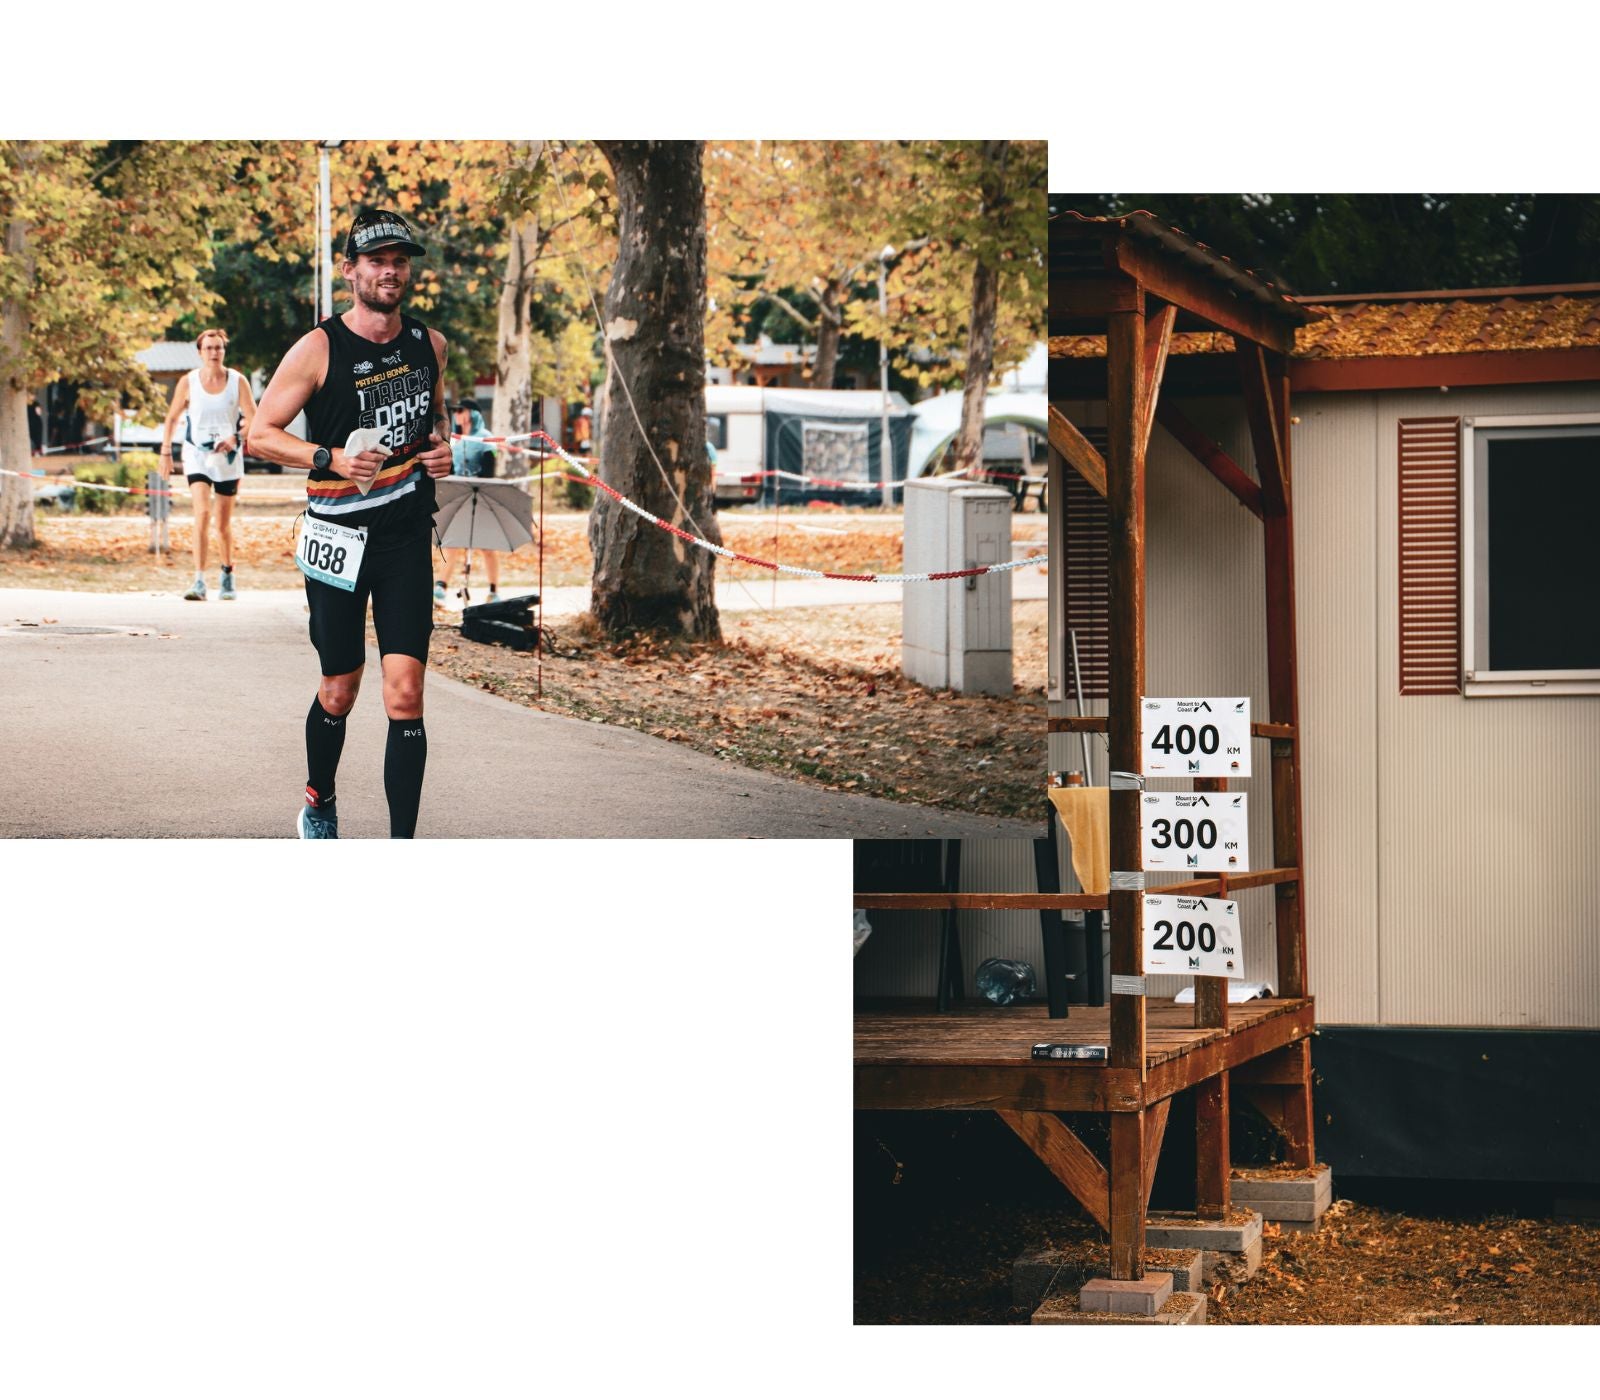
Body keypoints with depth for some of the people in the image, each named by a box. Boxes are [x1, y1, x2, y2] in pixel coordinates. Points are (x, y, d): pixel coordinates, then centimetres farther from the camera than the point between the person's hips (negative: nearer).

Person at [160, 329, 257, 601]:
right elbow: (172, 418, 7)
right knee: (202, 513, -19)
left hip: (228, 458, 1)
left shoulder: (238, 382, -3)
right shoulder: (188, 382, -2)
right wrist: (166, 453, 2)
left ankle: (227, 576, 31)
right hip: (197, 456, -1)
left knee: (224, 522, 9)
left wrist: (236, 438, -23)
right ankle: (199, 581, -24)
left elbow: (253, 419, -5)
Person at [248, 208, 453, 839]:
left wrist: (441, 445, 3)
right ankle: (319, 805, 39)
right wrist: (331, 459, -19)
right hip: (339, 537, -2)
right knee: (339, 693, 10)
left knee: (405, 694, -10)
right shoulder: (319, 349, -8)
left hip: (407, 537, 2)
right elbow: (260, 434, -5)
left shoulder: (429, 345, 6)